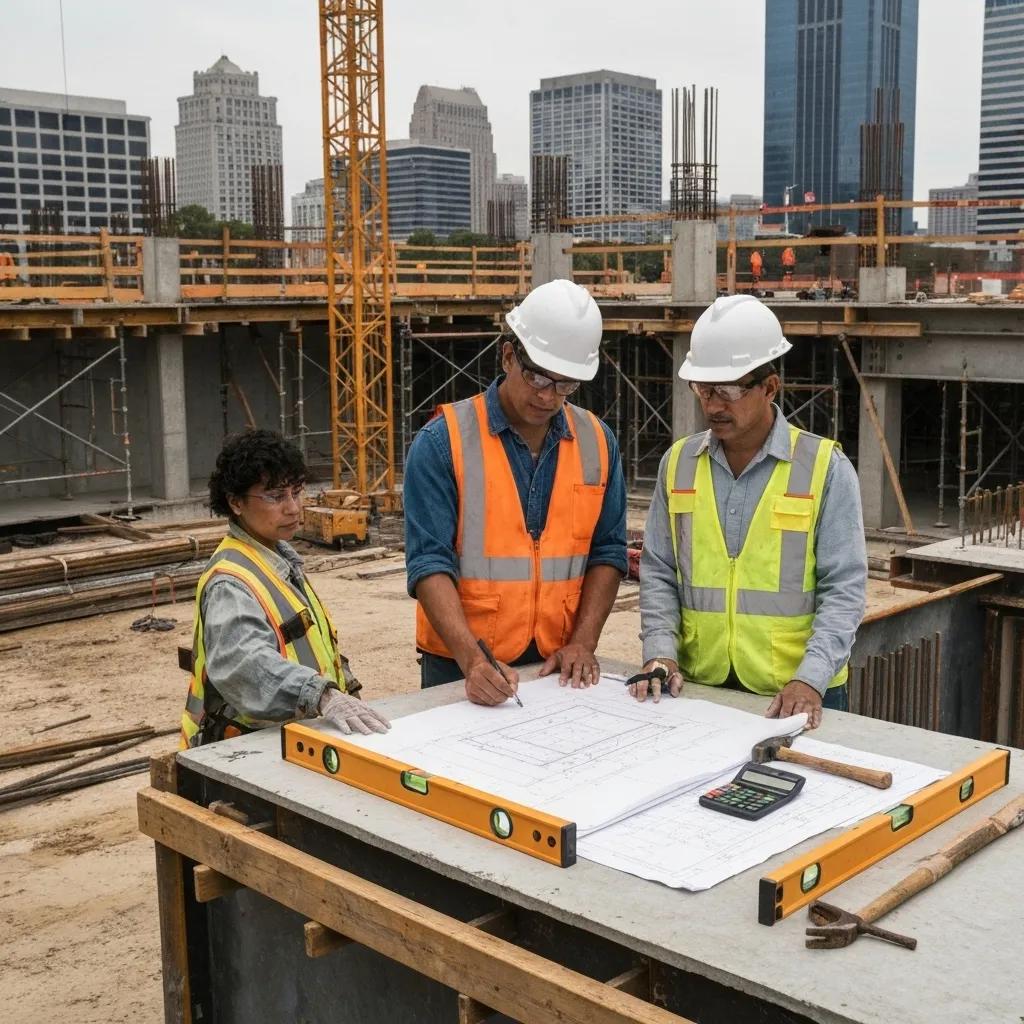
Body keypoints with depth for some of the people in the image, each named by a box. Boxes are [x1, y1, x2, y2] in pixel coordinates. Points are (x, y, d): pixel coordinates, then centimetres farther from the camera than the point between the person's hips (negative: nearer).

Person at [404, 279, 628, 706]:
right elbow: (429, 562, -15)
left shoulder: (596, 441, 3)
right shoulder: (443, 441, -10)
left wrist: (582, 643, -6)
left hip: (559, 668, 4)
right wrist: (471, 657, -26)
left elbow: (607, 552, 5)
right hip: (460, 668, -3)